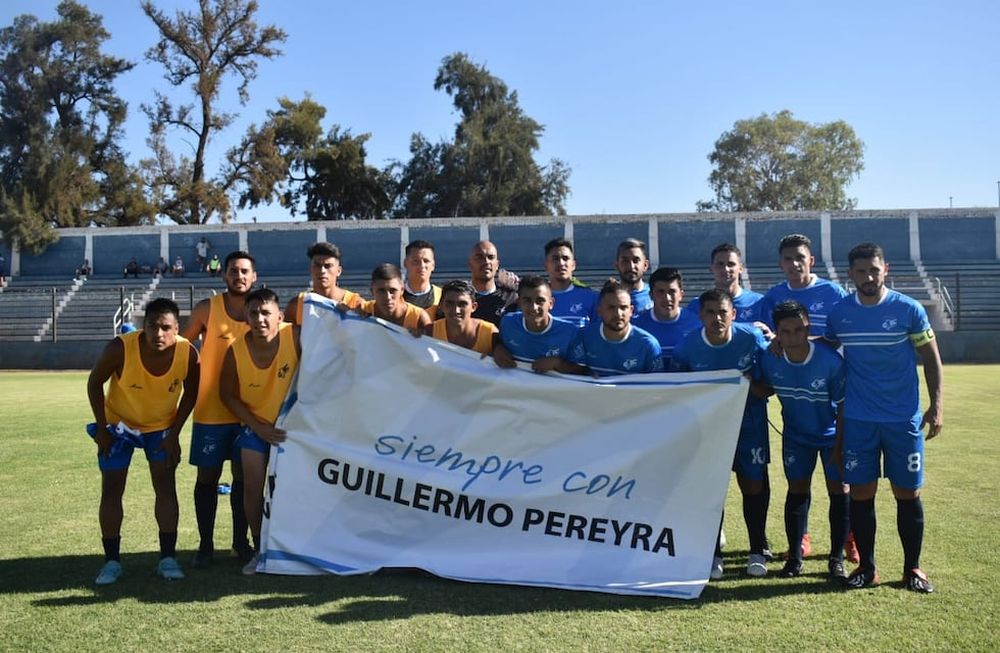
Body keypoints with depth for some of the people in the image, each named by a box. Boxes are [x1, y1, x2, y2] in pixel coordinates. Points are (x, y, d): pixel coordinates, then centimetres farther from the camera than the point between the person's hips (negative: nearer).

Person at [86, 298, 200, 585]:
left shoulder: (188, 353, -25)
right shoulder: (120, 348, -31)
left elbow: (190, 393, -7)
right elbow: (94, 383, -14)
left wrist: (174, 433, -9)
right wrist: (101, 428, -13)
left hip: (162, 425, 1)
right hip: (119, 423, -1)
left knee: (165, 485, -4)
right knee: (111, 489, 0)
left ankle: (168, 558, 4)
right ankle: (112, 560, 12)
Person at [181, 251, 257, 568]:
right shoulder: (207, 309, -3)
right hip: (211, 410, -1)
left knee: (243, 476, 9)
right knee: (207, 476, 5)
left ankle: (241, 540, 23)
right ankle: (205, 544, 18)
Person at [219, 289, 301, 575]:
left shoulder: (295, 337, -25)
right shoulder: (236, 351, -20)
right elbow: (228, 395, -7)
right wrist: (258, 426, -11)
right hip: (256, 425, 1)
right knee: (253, 486, -1)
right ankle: (259, 549, 17)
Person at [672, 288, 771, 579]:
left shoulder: (752, 337, -16)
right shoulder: (687, 346, -15)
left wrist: (750, 385, -23)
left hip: (749, 423, 0)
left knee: (754, 486, 4)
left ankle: (758, 551, 22)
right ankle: (713, 553, 15)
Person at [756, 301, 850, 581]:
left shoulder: (831, 361, -27)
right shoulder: (769, 360, -19)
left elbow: (843, 406, -18)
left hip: (832, 434, -2)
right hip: (796, 435, 2)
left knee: (838, 490, -2)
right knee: (797, 491, 3)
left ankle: (837, 558, 12)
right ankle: (794, 556, 14)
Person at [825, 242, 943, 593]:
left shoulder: (909, 309, -4)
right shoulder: (838, 313, 1)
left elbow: (931, 359, 1)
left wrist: (937, 404, -7)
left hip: (903, 419, -1)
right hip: (857, 420, 1)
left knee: (907, 492, 5)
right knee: (861, 493, 4)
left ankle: (912, 568, 20)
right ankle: (866, 567, 18)